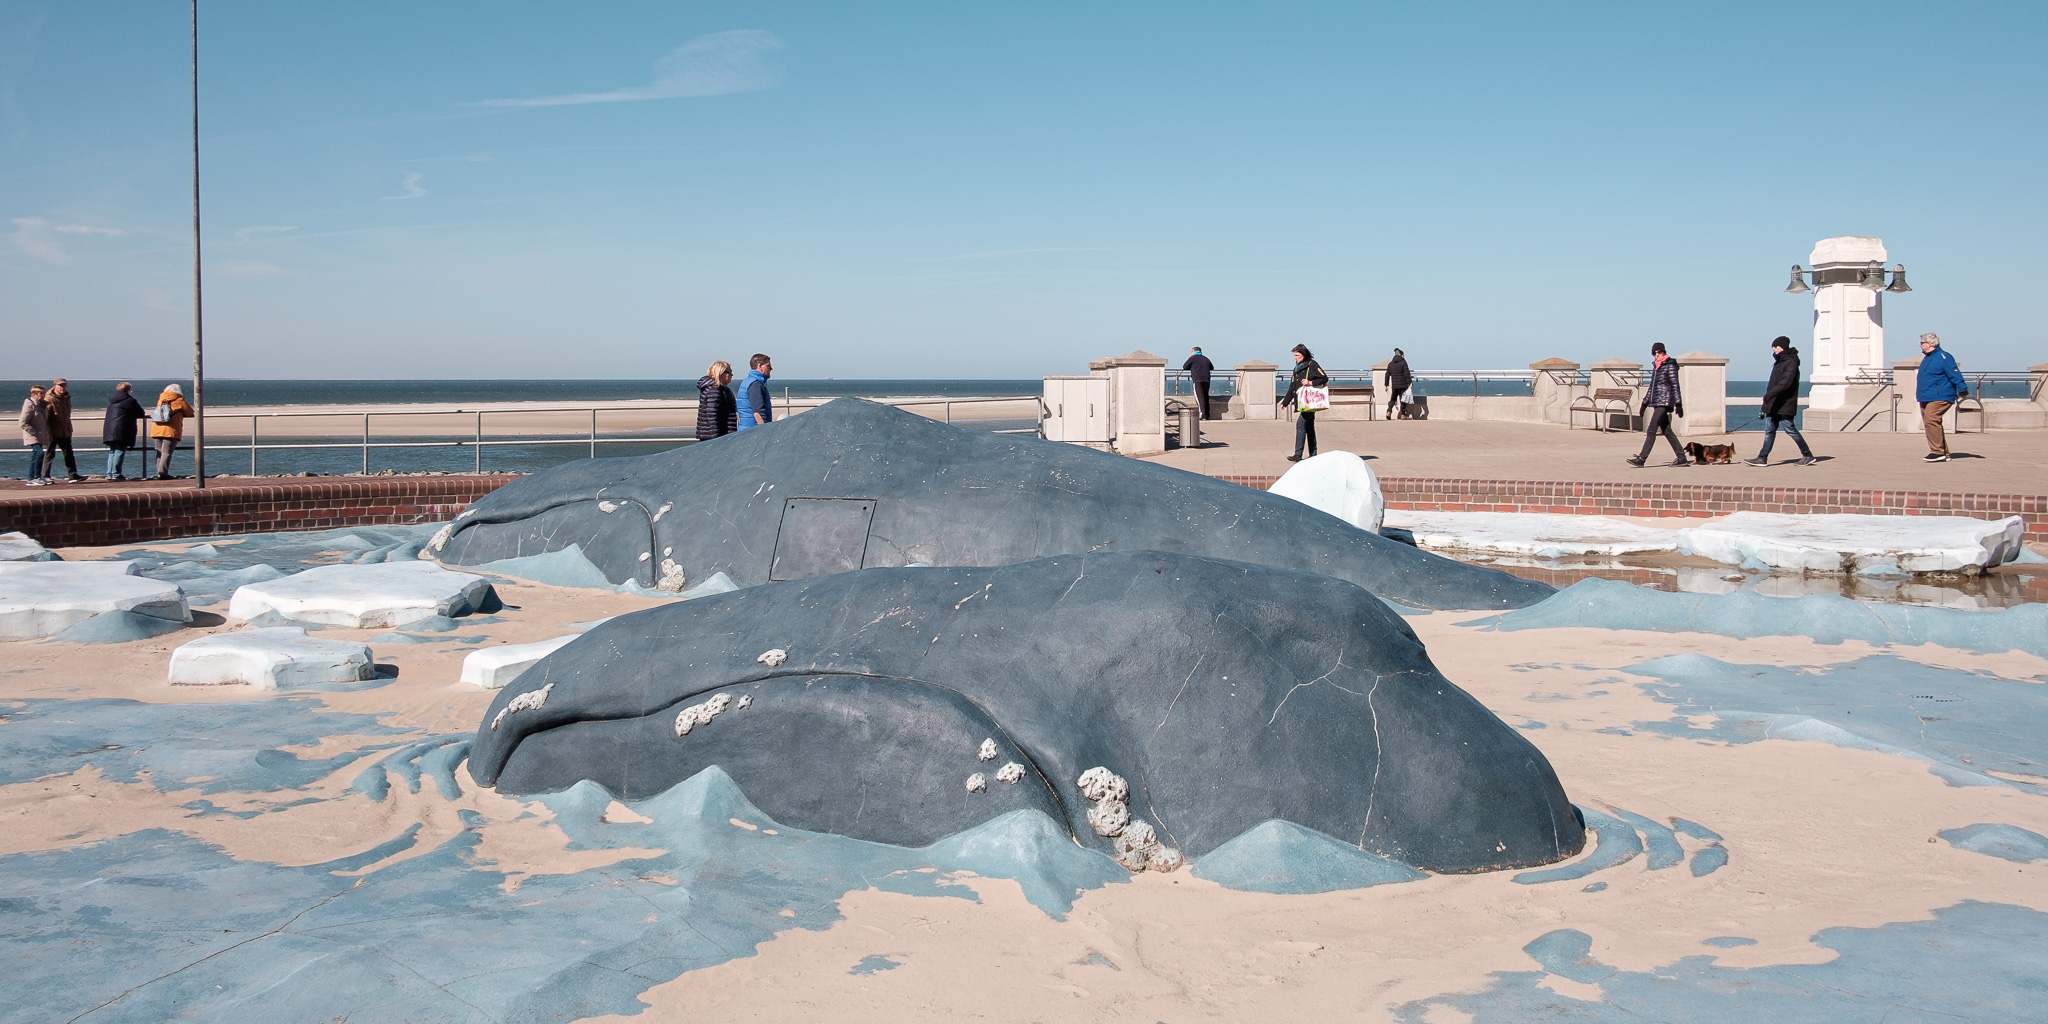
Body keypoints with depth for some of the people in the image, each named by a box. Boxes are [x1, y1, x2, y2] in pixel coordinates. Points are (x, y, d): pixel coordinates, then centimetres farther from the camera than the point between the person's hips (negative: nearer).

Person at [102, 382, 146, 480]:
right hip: (122, 431, -7)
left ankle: (110, 474, 9)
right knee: (120, 451, -7)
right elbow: (141, 414, -1)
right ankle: (116, 474, -11)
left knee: (112, 452, 12)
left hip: (109, 431, 7)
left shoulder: (111, 400, 16)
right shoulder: (131, 401, -5)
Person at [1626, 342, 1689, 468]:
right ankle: (1682, 458, 12)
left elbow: (1675, 386, -10)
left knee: (1651, 430, -13)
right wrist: (1645, 403, 24)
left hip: (1664, 401, -9)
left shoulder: (1670, 366, -6)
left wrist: (1678, 404, -13)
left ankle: (1641, 459, -17)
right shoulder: (1656, 366, 17)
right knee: (1666, 431, 8)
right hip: (1656, 402, 9)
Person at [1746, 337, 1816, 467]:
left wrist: (1770, 394, -34)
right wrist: (1764, 407, 21)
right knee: (1769, 430, 3)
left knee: (1790, 429, -4)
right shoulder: (1779, 362, 18)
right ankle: (1762, 458, 0)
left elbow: (1786, 383, -25)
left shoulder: (1791, 363, -12)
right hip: (1773, 405, 9)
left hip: (1785, 405, -9)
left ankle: (1808, 456, 7)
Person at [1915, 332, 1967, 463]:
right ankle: (1944, 453, 12)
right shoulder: (1927, 358, 20)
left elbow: (1955, 374, -15)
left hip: (1939, 398, -10)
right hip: (1926, 398, 10)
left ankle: (1938, 452, -20)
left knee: (1931, 421, -20)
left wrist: (1962, 389, -21)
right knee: (1929, 423, 8)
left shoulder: (1943, 357, -9)